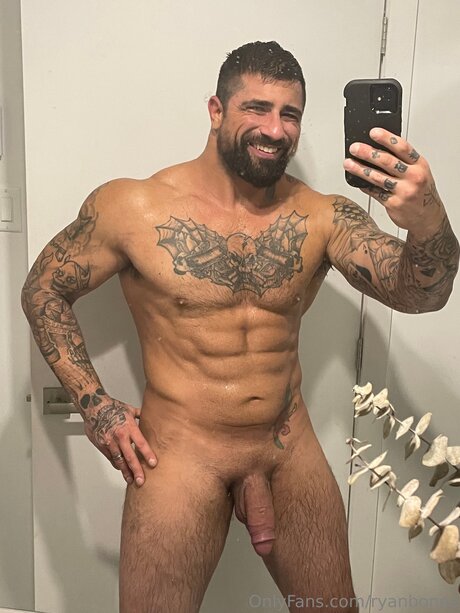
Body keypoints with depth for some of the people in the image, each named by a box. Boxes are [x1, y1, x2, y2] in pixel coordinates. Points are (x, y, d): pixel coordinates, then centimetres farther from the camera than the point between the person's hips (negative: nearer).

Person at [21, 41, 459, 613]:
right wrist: (93, 403, -8)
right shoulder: (133, 207, -11)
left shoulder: (323, 218, -6)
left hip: (291, 451, 3)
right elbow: (42, 289, 1)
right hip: (179, 453, -2)